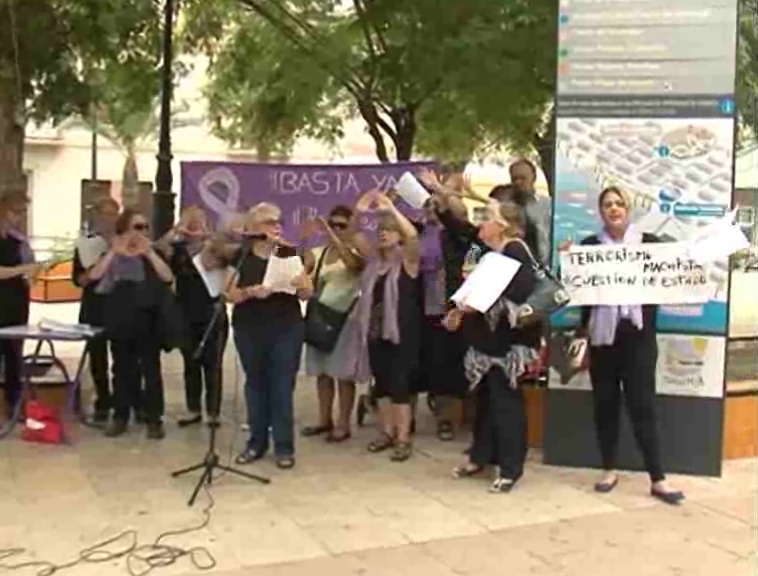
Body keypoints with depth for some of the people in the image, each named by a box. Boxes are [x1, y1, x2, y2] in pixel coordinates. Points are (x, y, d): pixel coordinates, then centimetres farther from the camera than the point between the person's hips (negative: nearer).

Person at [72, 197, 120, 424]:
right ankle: (103, 403, 16)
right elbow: (77, 279, 2)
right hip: (94, 307, 2)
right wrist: (92, 273, -17)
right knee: (97, 356, 6)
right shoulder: (86, 242, 4)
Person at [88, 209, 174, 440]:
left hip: (148, 323, -1)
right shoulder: (111, 255, 5)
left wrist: (149, 252, -21)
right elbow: (94, 276, -14)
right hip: (119, 322, 1)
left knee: (151, 370, -1)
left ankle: (154, 420, 3)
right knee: (122, 370, 8)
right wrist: (114, 252, -21)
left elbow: (168, 277, -16)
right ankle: (120, 417, 18)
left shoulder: (152, 255, 3)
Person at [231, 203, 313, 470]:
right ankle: (256, 442, 20)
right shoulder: (240, 256, 1)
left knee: (282, 386, 0)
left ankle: (284, 446, 7)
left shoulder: (291, 253, 1)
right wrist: (250, 291, -22)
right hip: (249, 330, 1)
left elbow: (308, 293, 0)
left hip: (286, 329, -1)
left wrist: (301, 285, -22)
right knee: (255, 384, 9)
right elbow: (231, 294, -3)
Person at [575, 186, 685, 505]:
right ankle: (609, 470, 23)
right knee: (605, 403, 8)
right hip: (602, 333, 2)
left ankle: (658, 480, 4)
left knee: (642, 405, -1)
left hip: (639, 334, -1)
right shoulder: (590, 246, 6)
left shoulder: (649, 242, 3)